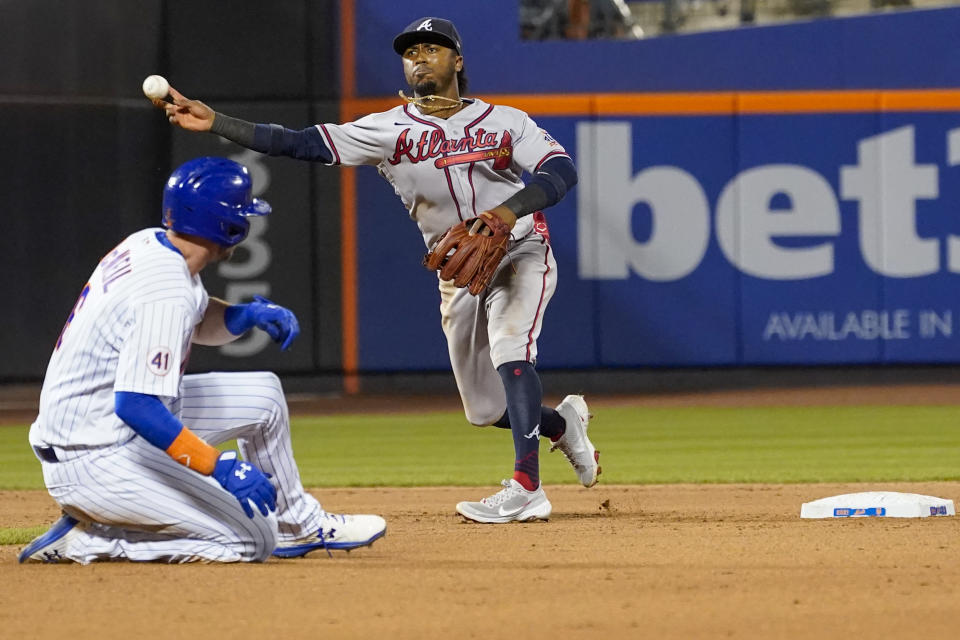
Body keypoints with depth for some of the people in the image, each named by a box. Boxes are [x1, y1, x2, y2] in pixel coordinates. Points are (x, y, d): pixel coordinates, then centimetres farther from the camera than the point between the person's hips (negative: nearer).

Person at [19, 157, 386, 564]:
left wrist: (248, 315, 2)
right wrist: (219, 466, -32)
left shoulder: (148, 245, 3)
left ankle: (299, 526, 28)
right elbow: (135, 406, -33)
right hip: (94, 461, -10)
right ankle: (89, 541, -7)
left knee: (262, 394, 15)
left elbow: (197, 322, 22)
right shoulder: (166, 291, -26)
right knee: (252, 542, -9)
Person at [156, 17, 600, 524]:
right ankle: (563, 424, 37)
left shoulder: (504, 122, -4)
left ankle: (527, 490, -34)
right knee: (485, 409, 5)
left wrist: (511, 208, -35)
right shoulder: (389, 129, -2)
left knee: (509, 350, -30)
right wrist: (212, 121, -21)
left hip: (520, 253, -4)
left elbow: (562, 170, -17)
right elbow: (301, 144, -11)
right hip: (457, 271, 4)